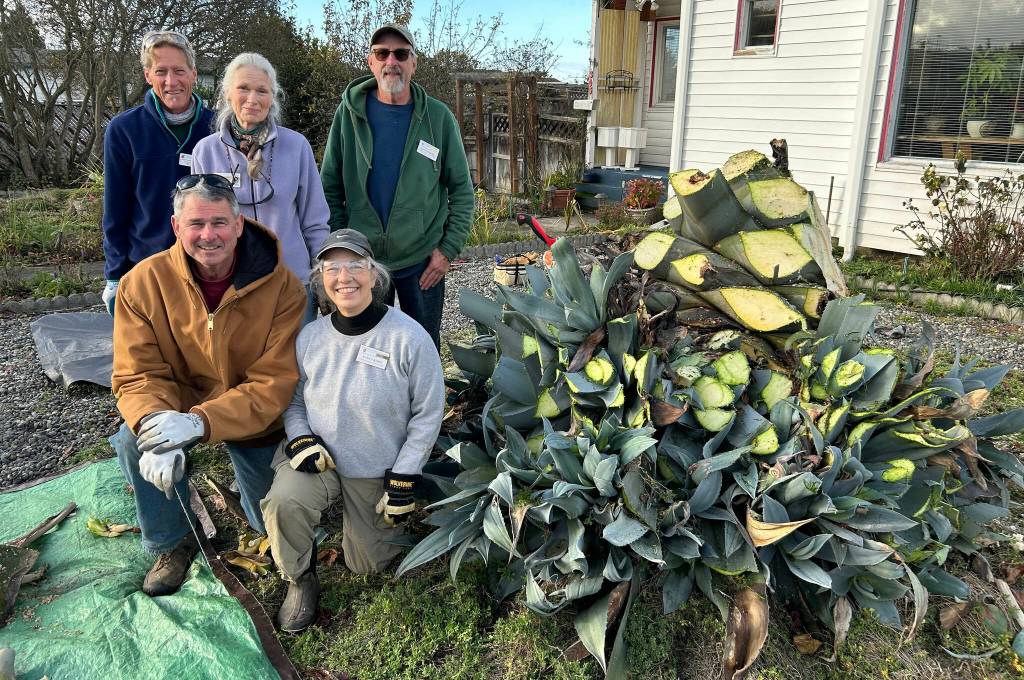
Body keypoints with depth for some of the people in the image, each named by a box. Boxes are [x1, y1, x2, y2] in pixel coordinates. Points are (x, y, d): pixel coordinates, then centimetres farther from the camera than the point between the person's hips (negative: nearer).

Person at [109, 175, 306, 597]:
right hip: (180, 407, 1)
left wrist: (199, 422, -39)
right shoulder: (143, 282, -19)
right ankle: (174, 542, -3)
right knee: (132, 442, -31)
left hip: (254, 419, 0)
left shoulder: (281, 286, -24)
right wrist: (156, 423, -41)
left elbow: (275, 383, -25)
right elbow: (137, 374, -18)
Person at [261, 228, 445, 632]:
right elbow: (294, 399, 7)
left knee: (366, 565, 10)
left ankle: (379, 523, 44)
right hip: (318, 459, 2)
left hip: (379, 471, -1)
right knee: (282, 502, -30)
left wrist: (404, 480, -12)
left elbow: (428, 413, -11)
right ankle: (301, 581, 0)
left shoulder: (409, 337, -18)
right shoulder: (310, 336, -8)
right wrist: (300, 438, -13)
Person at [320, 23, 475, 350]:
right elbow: (331, 186, 2)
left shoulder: (438, 117, -3)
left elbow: (461, 190, 0)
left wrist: (448, 249, -7)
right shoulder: (349, 113, -2)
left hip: (423, 262, 0)